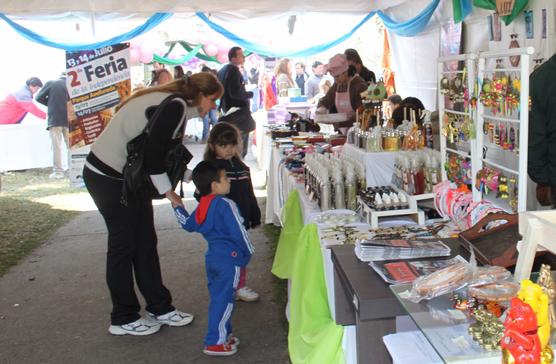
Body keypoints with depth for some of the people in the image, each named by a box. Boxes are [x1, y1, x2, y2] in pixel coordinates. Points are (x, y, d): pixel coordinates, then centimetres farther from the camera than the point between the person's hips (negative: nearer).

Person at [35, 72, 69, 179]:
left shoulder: (50, 83, 0)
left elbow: (39, 98, 2)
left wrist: (51, 103, 15)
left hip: (54, 119, -1)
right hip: (69, 119, 2)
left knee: (56, 146, -1)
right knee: (70, 146, 9)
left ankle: (58, 171, -3)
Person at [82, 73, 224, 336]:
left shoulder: (175, 104, 9)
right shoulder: (175, 106, -21)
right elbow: (153, 153, -23)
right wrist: (167, 190, -14)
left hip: (127, 176, 9)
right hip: (108, 177, -9)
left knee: (145, 242, 12)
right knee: (123, 244, 1)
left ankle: (160, 308, 22)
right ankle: (123, 319, 16)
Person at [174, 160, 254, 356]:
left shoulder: (202, 207, 9)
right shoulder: (226, 205, -16)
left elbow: (188, 224, 24)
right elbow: (238, 232, -16)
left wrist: (178, 205, 38)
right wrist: (248, 252, -2)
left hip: (212, 257, 9)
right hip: (229, 257, -9)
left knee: (217, 298, 17)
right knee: (224, 300, -4)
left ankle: (223, 335, 28)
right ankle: (215, 343, -1)